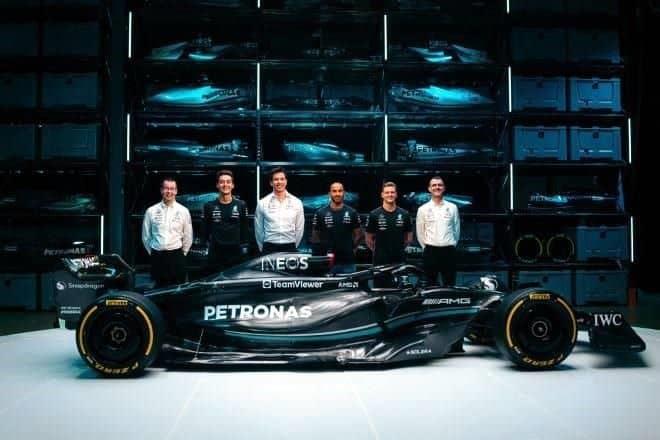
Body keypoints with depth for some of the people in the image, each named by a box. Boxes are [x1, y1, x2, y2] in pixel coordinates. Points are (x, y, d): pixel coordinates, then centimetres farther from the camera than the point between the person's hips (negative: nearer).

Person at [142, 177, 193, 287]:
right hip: (157, 257, 1)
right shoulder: (151, 211, 2)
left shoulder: (183, 211, 1)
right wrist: (152, 252, 10)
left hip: (176, 256, -1)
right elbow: (146, 236, 9)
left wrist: (181, 254, 8)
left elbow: (188, 236, 7)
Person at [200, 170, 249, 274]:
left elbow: (244, 229, 8)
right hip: (215, 255, 0)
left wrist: (244, 247, 3)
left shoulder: (241, 205, 6)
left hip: (236, 254, 0)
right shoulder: (209, 206, 5)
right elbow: (204, 230, 7)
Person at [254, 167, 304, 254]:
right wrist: (263, 248, 10)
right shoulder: (262, 203, 2)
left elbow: (299, 229, 9)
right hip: (269, 249, -1)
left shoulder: (297, 203, 4)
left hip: (289, 248, 1)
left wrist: (294, 246, 10)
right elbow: (259, 229, 8)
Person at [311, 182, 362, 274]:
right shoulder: (320, 213, 3)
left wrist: (351, 248, 2)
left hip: (347, 261, 1)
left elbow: (358, 234, 11)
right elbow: (315, 236, 8)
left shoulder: (352, 213, 5)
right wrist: (323, 250, 0)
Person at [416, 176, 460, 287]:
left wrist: (451, 245, 10)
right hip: (430, 251, 0)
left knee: (449, 285, 5)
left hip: (449, 251, 1)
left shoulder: (452, 207, 5)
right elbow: (420, 232, 7)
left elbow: (456, 229, 11)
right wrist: (427, 248, 7)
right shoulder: (423, 209, 2)